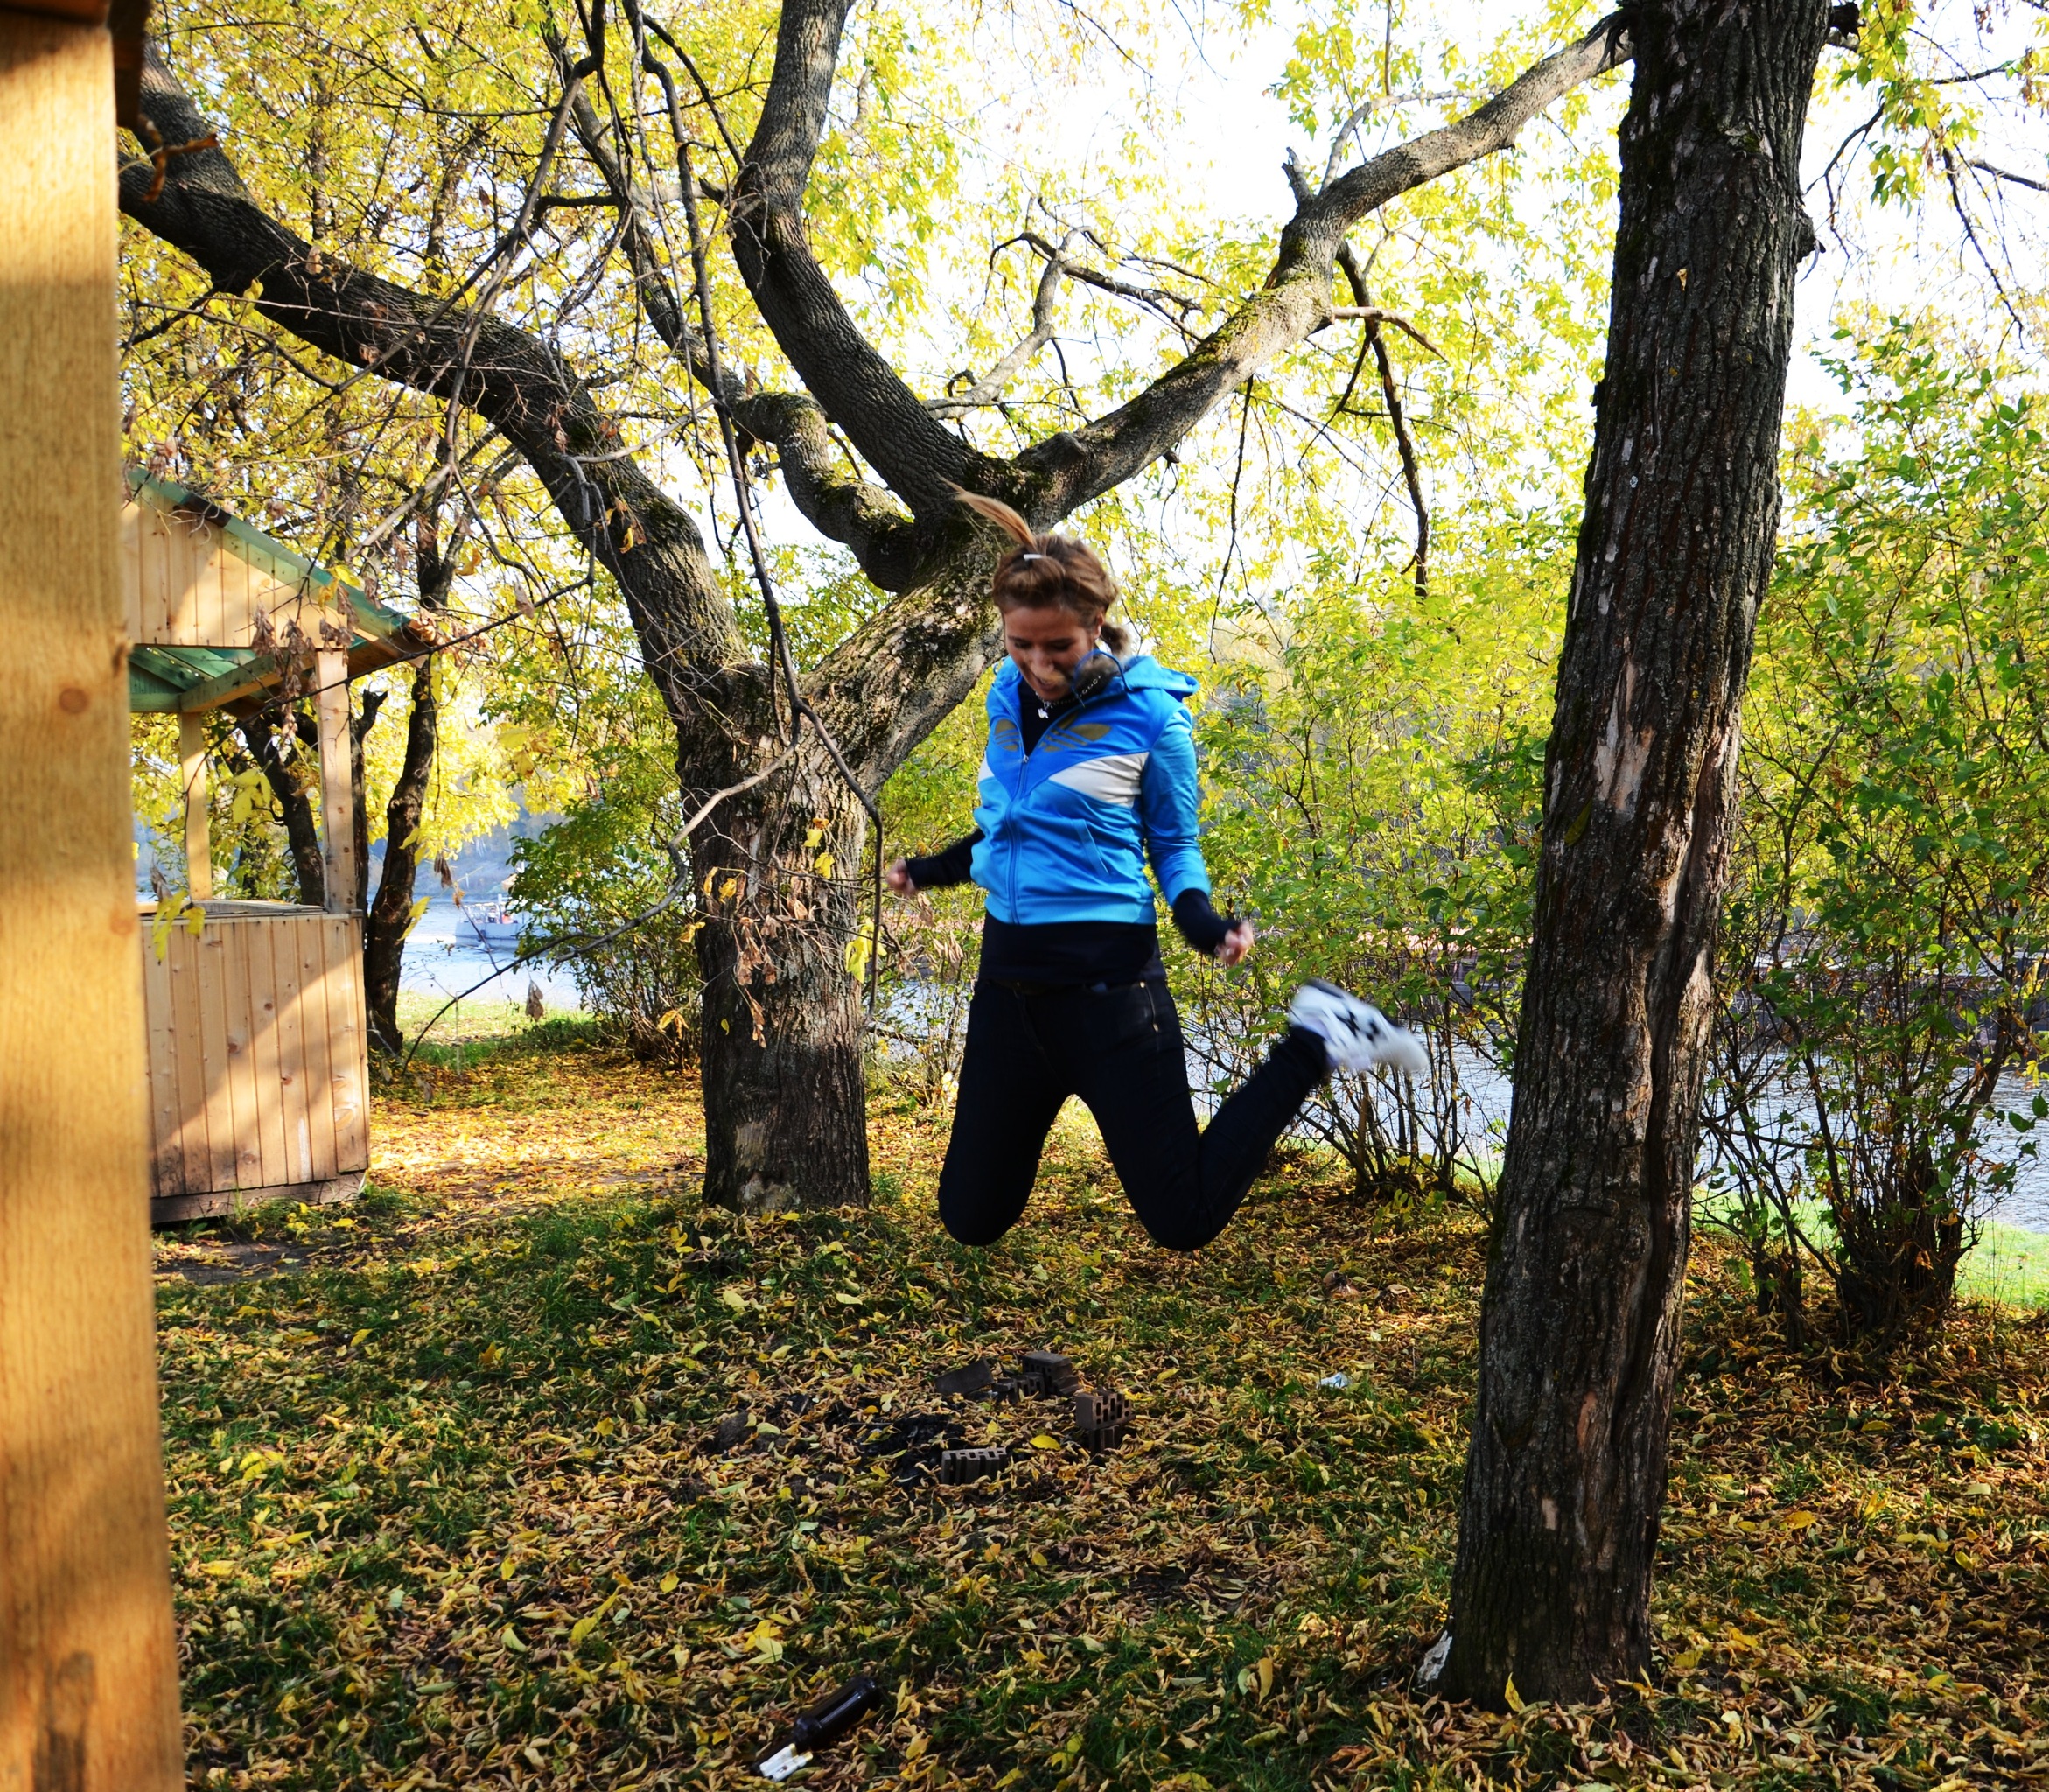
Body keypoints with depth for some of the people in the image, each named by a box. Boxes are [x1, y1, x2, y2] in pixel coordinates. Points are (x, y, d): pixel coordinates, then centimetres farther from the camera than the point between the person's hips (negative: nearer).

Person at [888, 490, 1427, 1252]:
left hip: (1105, 979, -5)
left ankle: (1315, 1042, 16)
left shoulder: (1149, 712, -10)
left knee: (1184, 1220, -1)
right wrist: (939, 868, 24)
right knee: (970, 1219, 13)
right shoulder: (1007, 697, 5)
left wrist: (1199, 917, -19)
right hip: (1008, 980, 6)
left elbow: (1175, 845, -1)